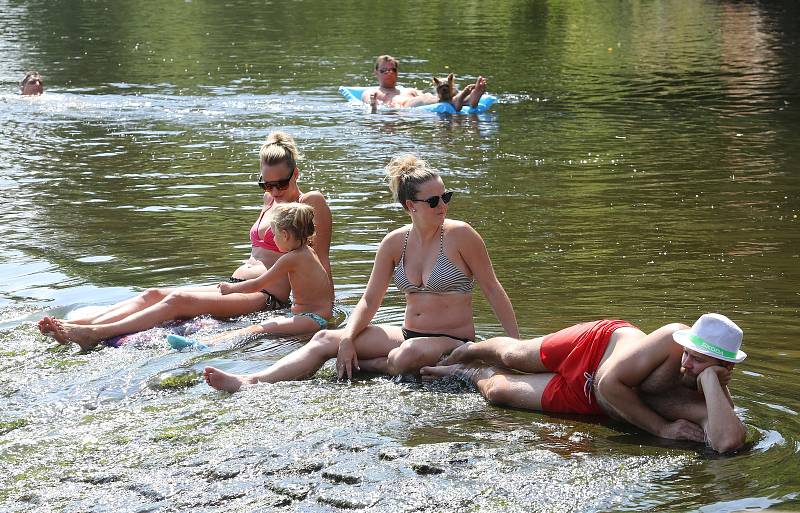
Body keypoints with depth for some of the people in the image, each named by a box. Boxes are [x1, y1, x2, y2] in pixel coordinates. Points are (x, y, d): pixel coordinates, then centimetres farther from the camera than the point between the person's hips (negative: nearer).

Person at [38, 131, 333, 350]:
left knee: (178, 300, -28)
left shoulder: (311, 203, -2)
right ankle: (72, 326, -30)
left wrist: (326, 310, -10)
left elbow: (320, 261, -6)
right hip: (233, 287, 8)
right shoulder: (270, 199, 22)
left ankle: (92, 335, -44)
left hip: (266, 298, -8)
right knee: (154, 295, -13)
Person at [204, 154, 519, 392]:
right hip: (409, 335, 5)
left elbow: (493, 290, -5)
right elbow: (370, 300, 5)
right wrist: (348, 339, -12)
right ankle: (250, 383, -21)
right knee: (327, 339, -9)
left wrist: (516, 345, -8)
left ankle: (357, 368, -9)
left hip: (452, 343, -5)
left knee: (411, 354, -40)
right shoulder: (395, 243, 2)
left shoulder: (459, 235, -11)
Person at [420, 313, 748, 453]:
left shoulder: (717, 402, -35)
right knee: (512, 356, 22)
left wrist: (709, 380, -56)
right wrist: (662, 429, -37)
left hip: (595, 404, 2)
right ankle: (465, 353, 59)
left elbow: (729, 443, -58)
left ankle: (475, 373, 51)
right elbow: (609, 382, -36)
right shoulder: (675, 339, -38)